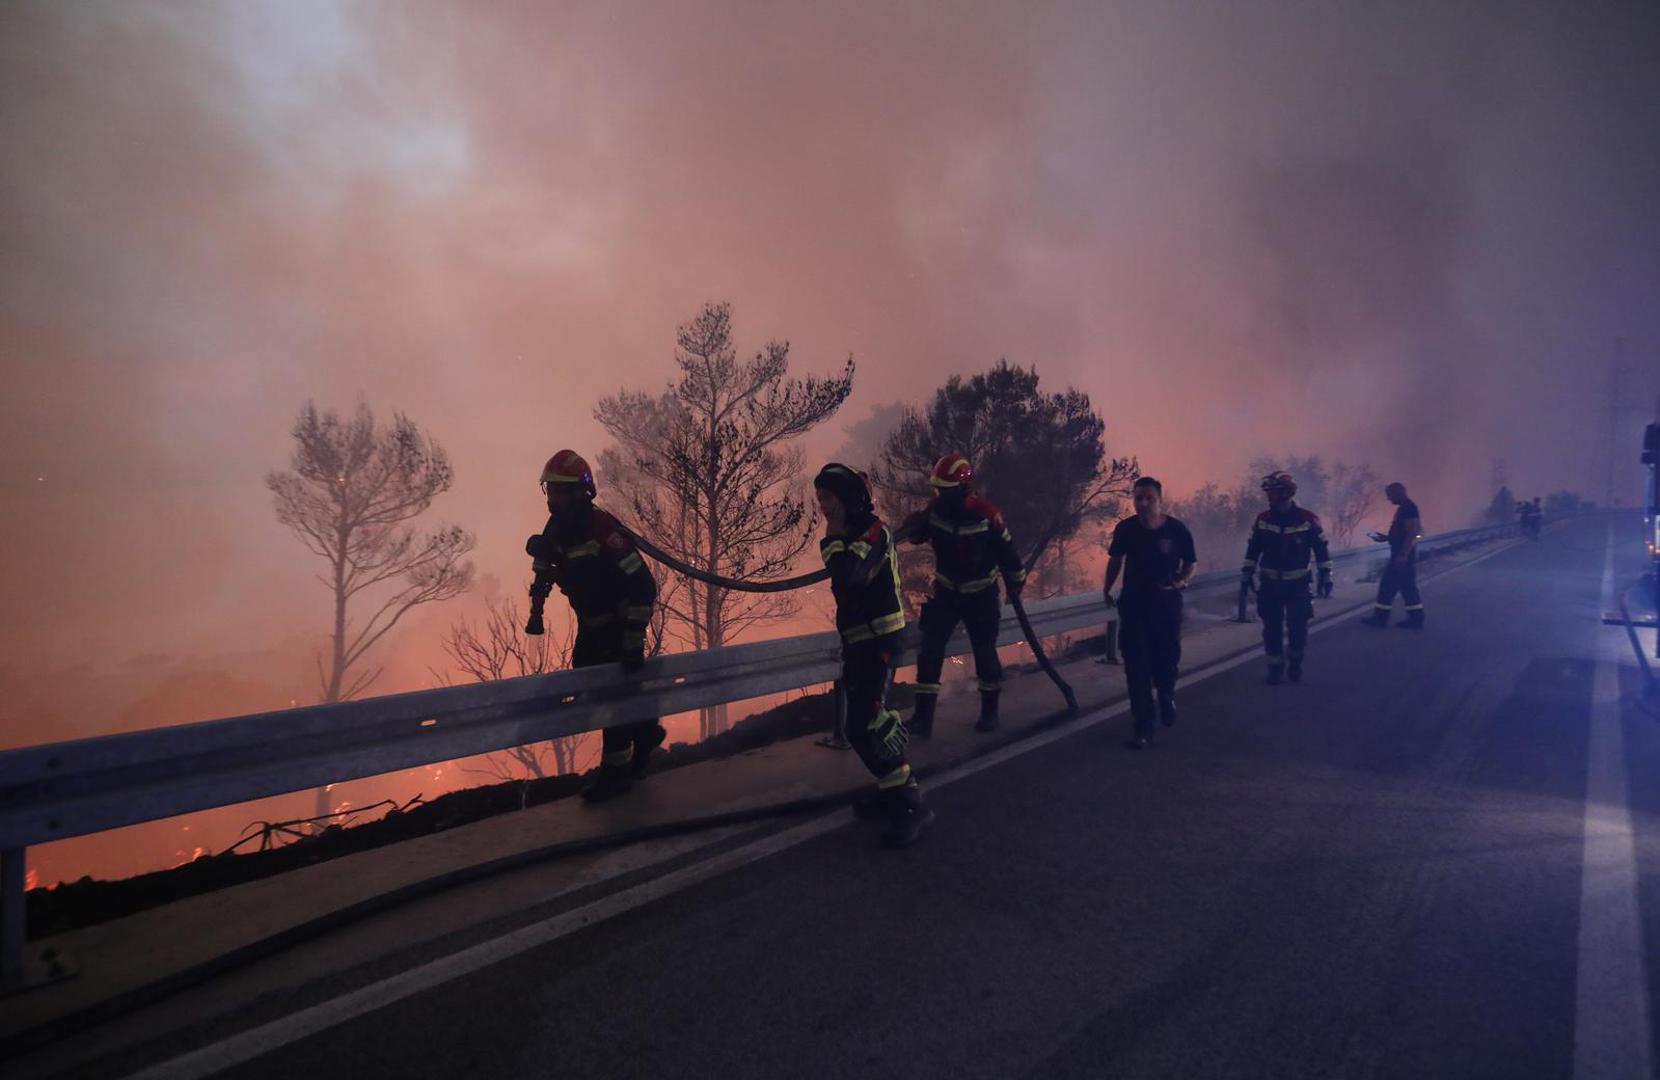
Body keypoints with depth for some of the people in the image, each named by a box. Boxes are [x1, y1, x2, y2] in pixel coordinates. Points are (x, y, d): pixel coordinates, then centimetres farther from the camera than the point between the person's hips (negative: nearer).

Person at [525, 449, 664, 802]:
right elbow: (543, 569, 17)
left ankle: (616, 772, 15)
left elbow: (644, 586, -27)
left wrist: (633, 641, -27)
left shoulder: (603, 530, -26)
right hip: (590, 626, 8)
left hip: (619, 626, -8)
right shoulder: (556, 529, -2)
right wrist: (536, 610, 10)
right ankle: (644, 730, 35)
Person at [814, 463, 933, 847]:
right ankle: (894, 790, 28)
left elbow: (847, 576, -35)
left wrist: (833, 538, -19)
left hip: (878, 641, -10)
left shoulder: (873, 531, -17)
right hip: (858, 642, 10)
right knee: (866, 722, 16)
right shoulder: (850, 536, 14)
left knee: (865, 728, -15)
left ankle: (911, 804, -9)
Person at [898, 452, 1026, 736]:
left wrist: (1015, 585, 0)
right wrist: (914, 526, -21)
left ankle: (989, 711, 30)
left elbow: (1006, 552, -10)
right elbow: (916, 536, 3)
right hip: (946, 592, 3)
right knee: (930, 651, -6)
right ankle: (923, 716, 0)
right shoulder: (936, 509, -10)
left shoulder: (987, 515, -21)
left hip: (981, 596, -3)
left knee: (985, 652, 8)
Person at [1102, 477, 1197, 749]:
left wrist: (1182, 581, -18)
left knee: (1167, 658, 11)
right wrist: (1107, 588, 6)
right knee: (1136, 665, -2)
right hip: (1133, 602, 0)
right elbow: (1116, 559, 8)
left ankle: (1166, 695, 47)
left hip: (1166, 602, 0)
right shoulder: (1125, 529, -9)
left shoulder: (1177, 530, -13)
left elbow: (1190, 563, 0)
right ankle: (1143, 728, 5)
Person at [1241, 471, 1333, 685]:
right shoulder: (1263, 519, -2)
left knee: (1298, 627, -2)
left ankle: (1295, 664, 23)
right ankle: (1275, 667, 18)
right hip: (1270, 584, 2)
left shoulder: (1308, 519, -9)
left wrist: (1326, 578, -1)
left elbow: (1322, 550, -1)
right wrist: (1246, 576, 5)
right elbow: (1252, 550, 6)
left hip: (1297, 584, -2)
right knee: (1272, 629, 3)